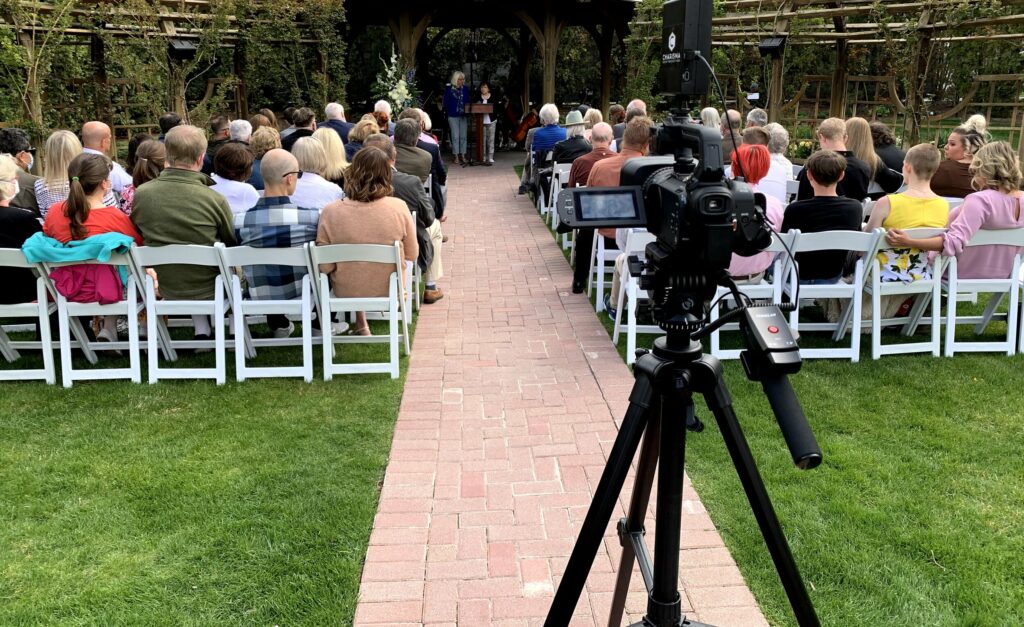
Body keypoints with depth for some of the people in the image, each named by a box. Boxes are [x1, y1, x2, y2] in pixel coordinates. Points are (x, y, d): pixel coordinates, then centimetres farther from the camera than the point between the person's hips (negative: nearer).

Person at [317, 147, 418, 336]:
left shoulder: (330, 212, -21)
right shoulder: (399, 208, -20)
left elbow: (324, 266, -13)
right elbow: (412, 254, -6)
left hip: (345, 292, 0)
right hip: (388, 288, 0)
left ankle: (361, 322, 44)